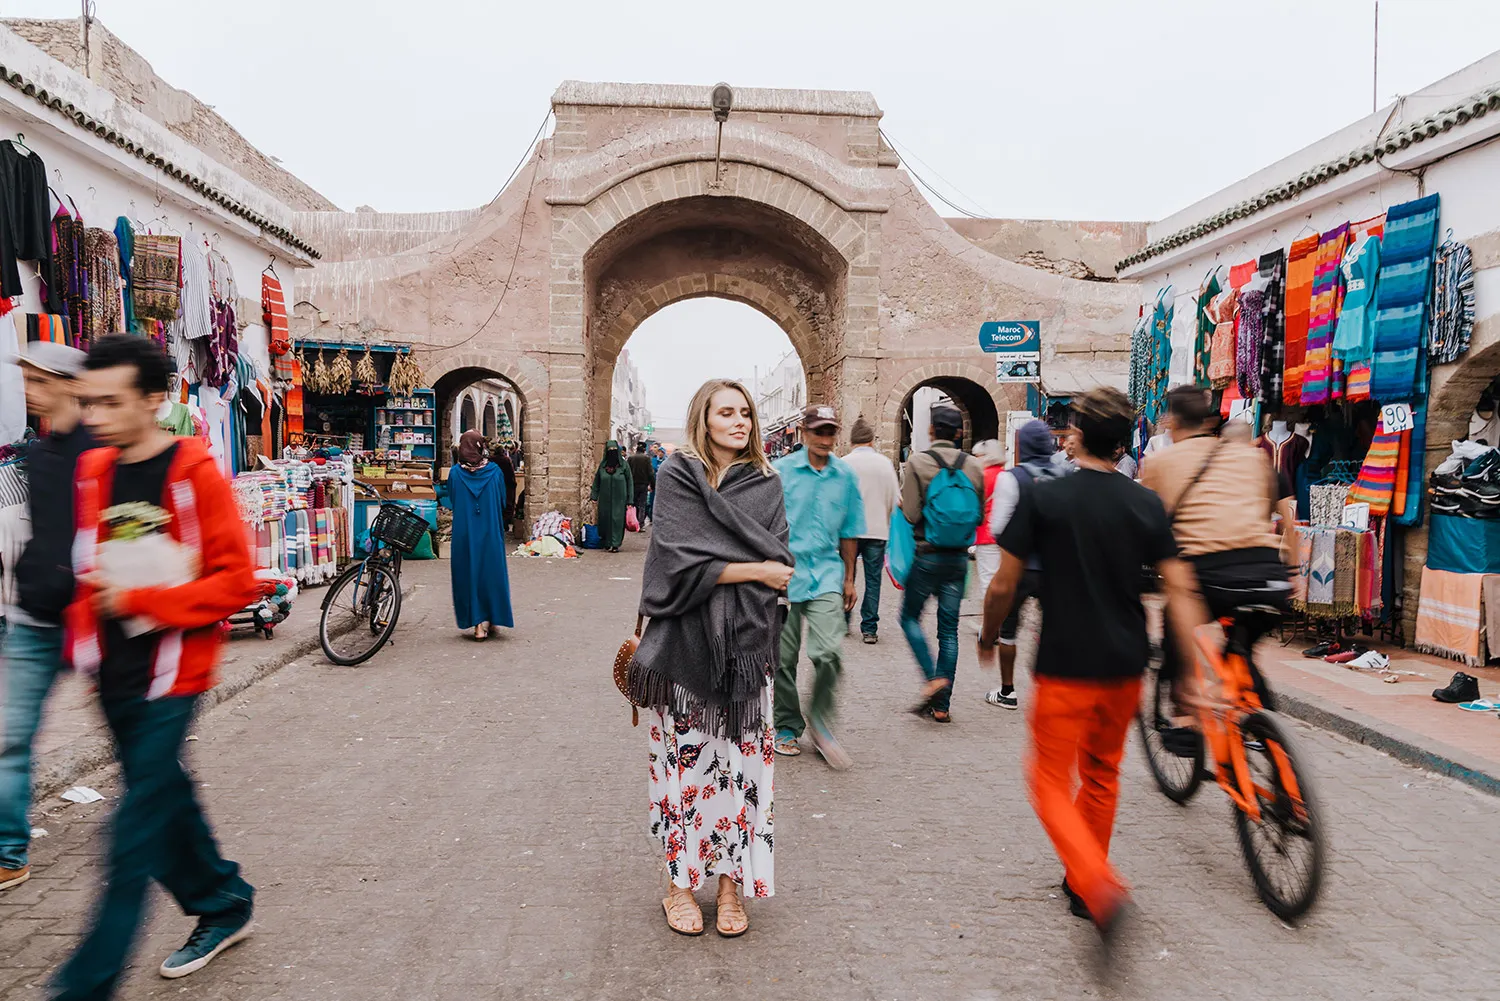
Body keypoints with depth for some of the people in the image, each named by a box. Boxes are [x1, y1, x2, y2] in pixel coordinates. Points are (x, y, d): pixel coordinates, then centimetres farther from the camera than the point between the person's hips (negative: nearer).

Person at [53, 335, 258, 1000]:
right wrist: (83, 638, 9)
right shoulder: (92, 472, 6)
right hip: (113, 671, 7)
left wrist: (138, 601, -19)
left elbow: (235, 581, -15)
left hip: (169, 674, -7)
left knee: (137, 829, -2)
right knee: (164, 798, 17)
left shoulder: (195, 475, -14)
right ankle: (222, 906, 37)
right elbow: (87, 569, 19)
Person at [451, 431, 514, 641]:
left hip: (464, 532, 0)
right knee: (491, 570, 11)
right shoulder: (494, 471, -5)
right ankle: (493, 619, 15)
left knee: (468, 571, 7)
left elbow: (452, 501, 7)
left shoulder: (455, 472, -5)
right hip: (491, 531, 0)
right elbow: (503, 502, 3)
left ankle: (478, 623, 5)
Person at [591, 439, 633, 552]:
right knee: (605, 520, 4)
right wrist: (593, 496, 1)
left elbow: (629, 483, -1)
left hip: (619, 499, -2)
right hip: (605, 499, 2)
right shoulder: (602, 465, 6)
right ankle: (607, 543, 15)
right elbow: (597, 481, 9)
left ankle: (615, 544, -2)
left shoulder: (624, 465, -1)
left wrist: (630, 500, -6)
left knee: (617, 520, -4)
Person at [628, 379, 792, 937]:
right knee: (683, 762, 4)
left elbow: (779, 565, -2)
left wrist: (714, 570, -14)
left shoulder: (766, 484, 9)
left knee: (740, 765, 4)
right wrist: (752, 569, -10)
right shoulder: (677, 476, 1)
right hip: (684, 643, -2)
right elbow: (680, 561, -12)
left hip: (745, 645, 2)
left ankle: (732, 882, 18)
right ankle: (680, 882, 19)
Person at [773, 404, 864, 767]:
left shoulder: (846, 475, 6)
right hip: (785, 573, -1)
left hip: (827, 574, 1)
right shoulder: (781, 471, -1)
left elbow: (849, 532, 12)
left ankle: (820, 724, 8)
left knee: (828, 652, -14)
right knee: (783, 658, 8)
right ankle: (787, 727, 26)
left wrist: (849, 579, 13)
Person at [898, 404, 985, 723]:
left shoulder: (917, 462, -10)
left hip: (926, 555, -3)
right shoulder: (973, 466, 1)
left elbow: (910, 514, -15)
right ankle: (942, 705, 11)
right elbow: (980, 516, 8)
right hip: (958, 558, 4)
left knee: (910, 616, 14)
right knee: (949, 629, 8)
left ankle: (933, 677, -4)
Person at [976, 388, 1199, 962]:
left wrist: (989, 636, 10)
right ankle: (1081, 883, 35)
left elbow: (1003, 585, -7)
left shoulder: (1043, 498, -9)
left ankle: (1101, 888, -16)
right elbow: (1178, 590, -3)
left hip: (1064, 667, -4)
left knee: (1051, 782, 6)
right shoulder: (1146, 504, 0)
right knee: (1102, 774, 22)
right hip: (1126, 667, 4)